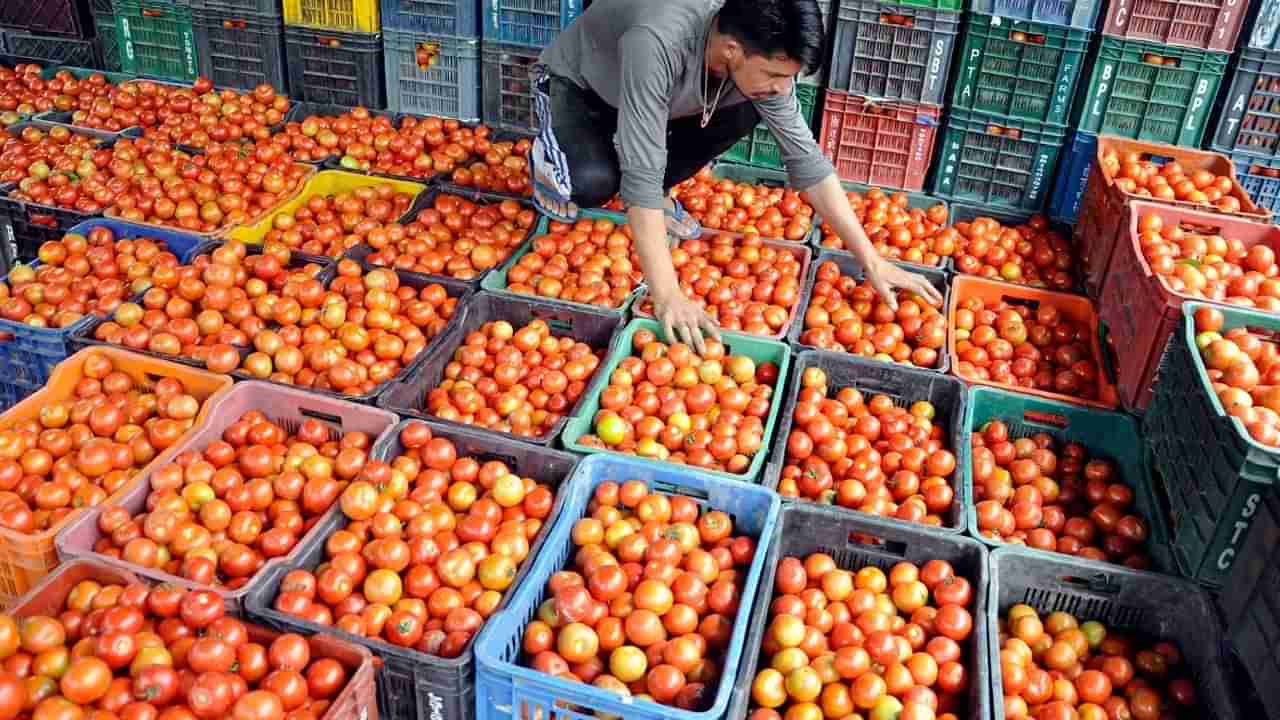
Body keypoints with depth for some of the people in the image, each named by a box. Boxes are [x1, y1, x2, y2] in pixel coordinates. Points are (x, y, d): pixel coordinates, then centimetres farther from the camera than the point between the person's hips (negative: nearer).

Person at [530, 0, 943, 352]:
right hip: (574, 84, -4)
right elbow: (641, 174, -45)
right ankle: (552, 154, 2)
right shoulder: (657, 43, -43)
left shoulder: (763, 53, -25)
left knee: (746, 112, -21)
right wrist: (667, 294, -50)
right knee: (595, 182, -35)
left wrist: (872, 261, -22)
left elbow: (805, 156, -19)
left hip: (658, 94, 5)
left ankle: (658, 194, 2)